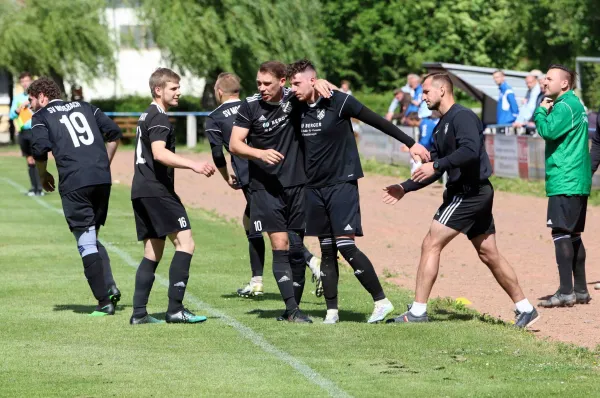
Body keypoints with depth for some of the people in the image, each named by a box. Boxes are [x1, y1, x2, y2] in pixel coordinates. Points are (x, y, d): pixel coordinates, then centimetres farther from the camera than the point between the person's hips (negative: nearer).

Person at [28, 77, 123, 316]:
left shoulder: (41, 117, 8)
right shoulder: (84, 107, 22)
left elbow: (40, 148, -8)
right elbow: (114, 132, 15)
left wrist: (43, 176, 8)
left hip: (74, 183, -5)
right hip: (103, 179, 5)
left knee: (86, 242, -1)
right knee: (92, 238, 18)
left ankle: (104, 301, -6)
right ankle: (109, 286, 0)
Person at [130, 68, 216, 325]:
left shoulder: (147, 116, 22)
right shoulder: (159, 118, -10)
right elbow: (159, 153, -26)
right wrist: (193, 165, -36)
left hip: (141, 191, 11)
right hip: (157, 190, -11)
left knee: (153, 252, 11)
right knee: (185, 242, -13)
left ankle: (139, 312, 7)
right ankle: (175, 308, -19)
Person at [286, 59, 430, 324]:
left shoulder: (339, 102, -11)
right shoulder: (299, 108, 7)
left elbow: (377, 121, -7)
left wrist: (411, 143, -5)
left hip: (342, 184, -6)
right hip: (314, 188, 6)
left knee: (346, 245, -14)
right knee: (327, 250, 7)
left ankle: (381, 301, -5)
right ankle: (332, 312, 10)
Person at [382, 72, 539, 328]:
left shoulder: (462, 117, -12)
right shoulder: (441, 127, 18)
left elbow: (471, 150, -29)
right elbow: (435, 170, 22)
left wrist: (437, 165, -29)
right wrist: (405, 188, 15)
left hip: (469, 192, -10)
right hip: (473, 194, 10)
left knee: (431, 245, -10)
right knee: (489, 254, 12)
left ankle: (418, 311, -10)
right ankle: (525, 309, 16)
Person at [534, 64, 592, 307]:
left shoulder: (565, 106, -13)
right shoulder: (575, 105, 19)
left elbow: (548, 131, -23)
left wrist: (541, 111, -6)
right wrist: (545, 111, 8)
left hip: (565, 182, -10)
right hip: (577, 182, 10)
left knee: (561, 233, -12)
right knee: (573, 235, 14)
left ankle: (566, 292, -15)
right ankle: (580, 291, 19)